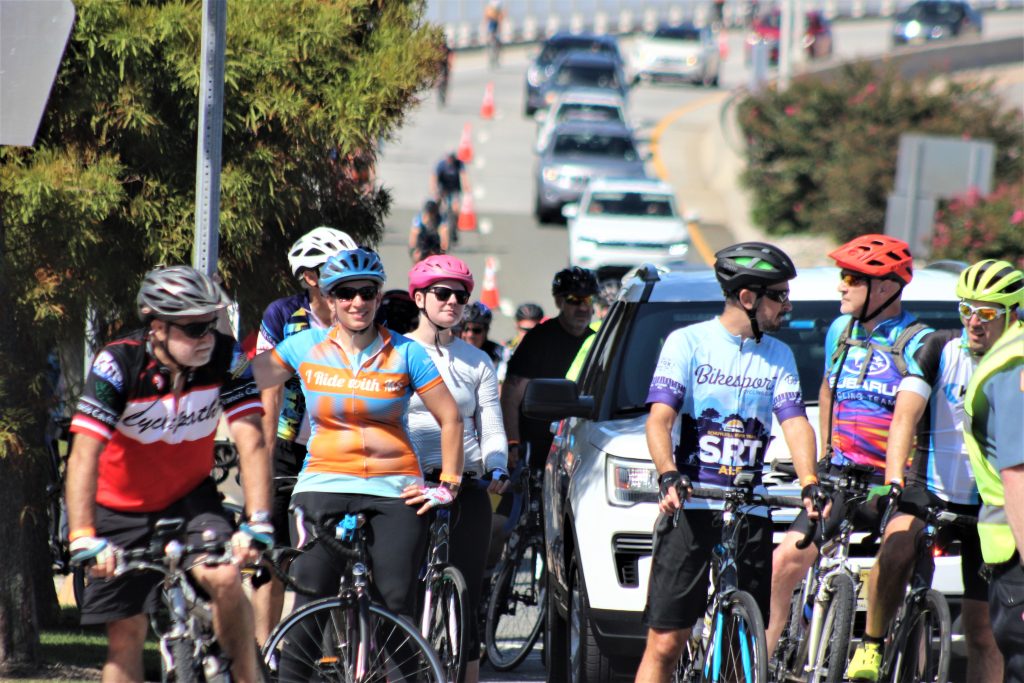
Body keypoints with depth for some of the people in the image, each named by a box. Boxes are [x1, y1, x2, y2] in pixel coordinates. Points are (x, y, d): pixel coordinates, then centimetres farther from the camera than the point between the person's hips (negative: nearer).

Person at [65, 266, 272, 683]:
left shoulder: (225, 358, -18)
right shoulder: (119, 364, -25)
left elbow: (251, 441, -23)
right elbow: (85, 454, -32)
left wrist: (258, 523, -35)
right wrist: (83, 538, -43)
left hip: (190, 496, 1)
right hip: (123, 508, -1)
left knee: (224, 578, -27)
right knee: (125, 636, -1)